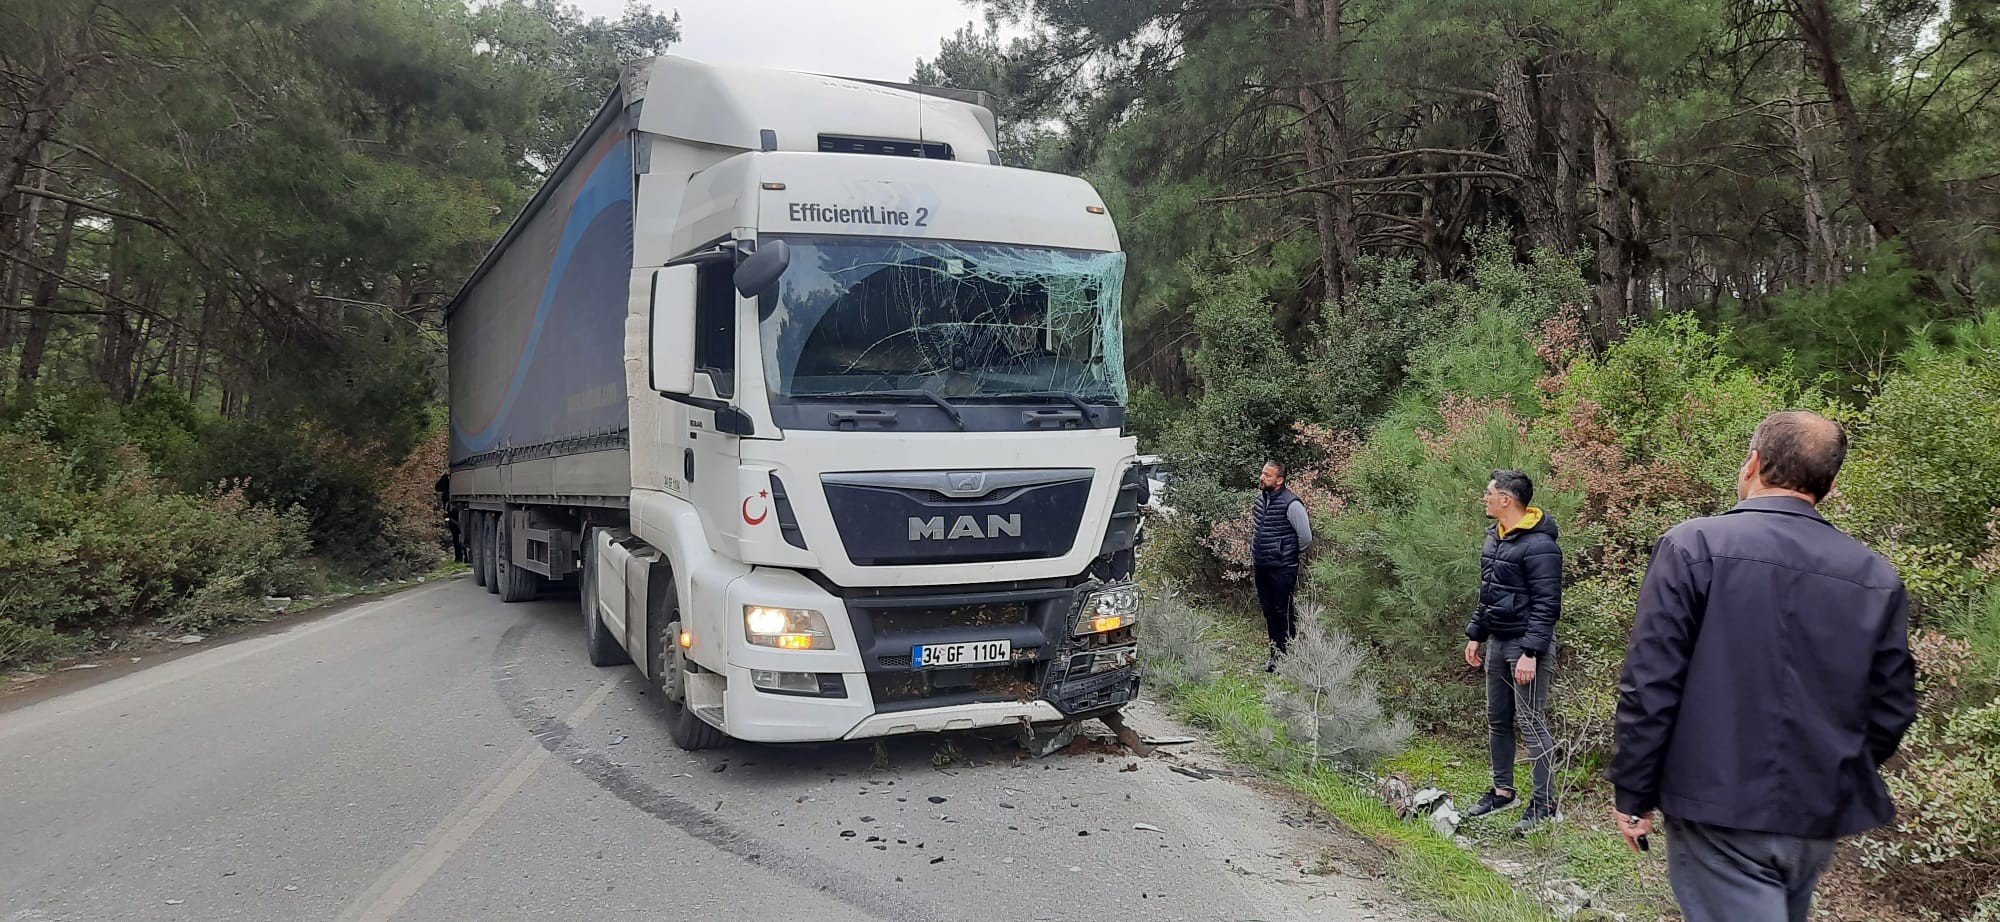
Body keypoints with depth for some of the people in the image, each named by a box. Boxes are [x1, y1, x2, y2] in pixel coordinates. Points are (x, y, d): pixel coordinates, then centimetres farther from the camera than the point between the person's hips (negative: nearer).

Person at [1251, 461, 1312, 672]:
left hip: (1282, 568, -8)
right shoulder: (1260, 497, 6)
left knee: (1283, 612, -2)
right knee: (1268, 611, 15)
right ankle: (1275, 653, 26)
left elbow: (1306, 537, -14)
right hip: (1261, 567, 8)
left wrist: (1290, 553, 0)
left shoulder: (1291, 504, -18)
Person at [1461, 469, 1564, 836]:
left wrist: (1530, 652, -24)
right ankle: (1503, 792, 29)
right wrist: (1475, 634, 18)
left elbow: (1546, 605, -21)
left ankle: (1544, 804, 6)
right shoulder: (1495, 537, 11)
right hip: (1497, 641, 10)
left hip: (1526, 644, -10)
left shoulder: (1538, 545, -19)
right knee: (1497, 720, 16)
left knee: (1531, 723, -3)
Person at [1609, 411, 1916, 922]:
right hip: (1819, 819, 6)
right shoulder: (1877, 576, 2)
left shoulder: (1694, 546, -12)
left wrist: (1633, 796, -5)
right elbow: (1892, 708, 6)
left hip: (1720, 809, -5)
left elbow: (1650, 686, -15)